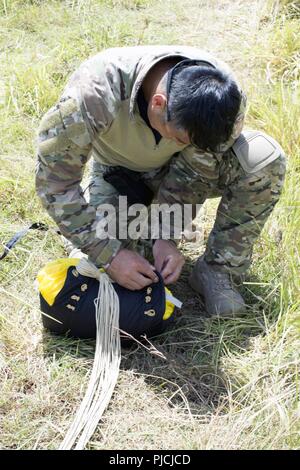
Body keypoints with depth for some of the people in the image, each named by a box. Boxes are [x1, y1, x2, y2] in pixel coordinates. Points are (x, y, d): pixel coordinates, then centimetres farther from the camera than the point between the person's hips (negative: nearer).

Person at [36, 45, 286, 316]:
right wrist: (110, 255, -33)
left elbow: (192, 172, -16)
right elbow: (55, 180, -31)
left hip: (176, 166, 1)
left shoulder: (225, 95, -31)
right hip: (119, 170, 0)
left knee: (264, 157, -27)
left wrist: (169, 237, -23)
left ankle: (217, 271, -12)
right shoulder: (94, 93, -39)